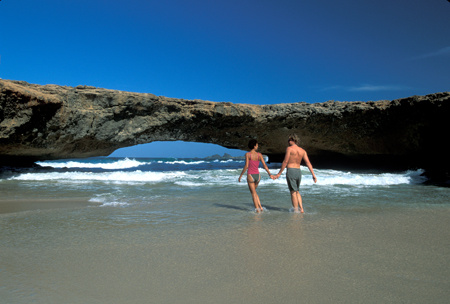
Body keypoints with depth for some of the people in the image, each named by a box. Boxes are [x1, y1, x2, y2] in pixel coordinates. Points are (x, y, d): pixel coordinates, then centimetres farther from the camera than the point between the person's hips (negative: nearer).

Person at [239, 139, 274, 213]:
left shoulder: (247, 154, -10)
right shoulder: (259, 154, 0)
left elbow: (246, 166, -16)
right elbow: (264, 165, -2)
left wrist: (241, 175, -8)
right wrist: (270, 174, 5)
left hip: (250, 175, -4)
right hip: (257, 175, 4)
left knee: (253, 193, 8)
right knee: (254, 191, 24)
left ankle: (257, 209, 7)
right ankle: (260, 207, 15)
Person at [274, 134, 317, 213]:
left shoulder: (289, 148, -7)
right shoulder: (302, 151, 9)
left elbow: (285, 162, -10)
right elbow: (308, 163, 3)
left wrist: (279, 173, -6)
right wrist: (313, 175, 3)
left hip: (291, 171, -6)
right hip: (299, 172, 6)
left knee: (293, 192, 0)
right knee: (297, 192, 20)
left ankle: (296, 210, 3)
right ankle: (301, 209, 12)